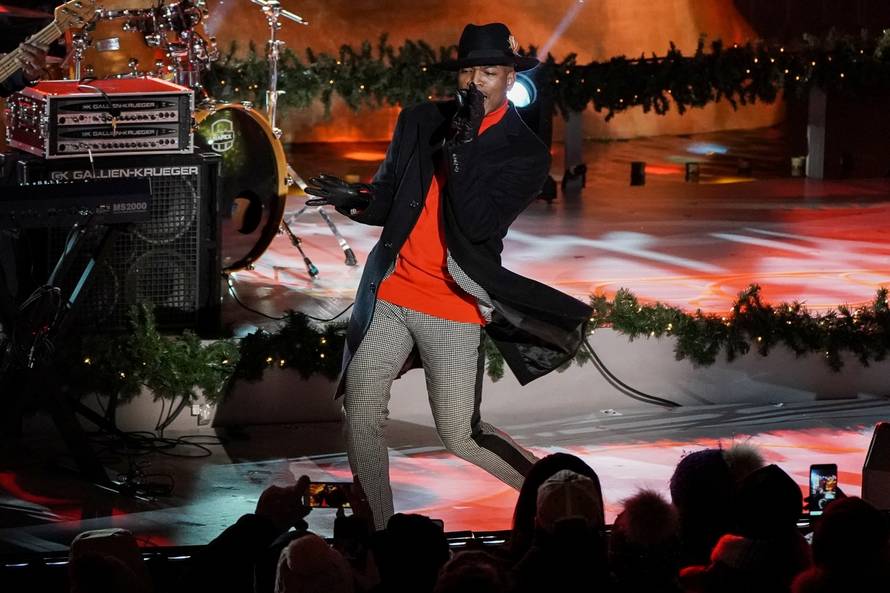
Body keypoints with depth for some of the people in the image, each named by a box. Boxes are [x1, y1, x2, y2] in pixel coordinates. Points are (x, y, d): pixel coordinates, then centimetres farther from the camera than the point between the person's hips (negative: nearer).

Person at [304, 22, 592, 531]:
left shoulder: (527, 154, -6)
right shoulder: (420, 122, 7)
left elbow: (476, 223, -17)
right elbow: (388, 201, 13)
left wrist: (460, 146, -21)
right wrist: (352, 199, -10)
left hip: (454, 309, -4)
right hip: (391, 294, 5)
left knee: (461, 435, -4)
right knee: (361, 417, 0)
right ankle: (379, 532, 12)